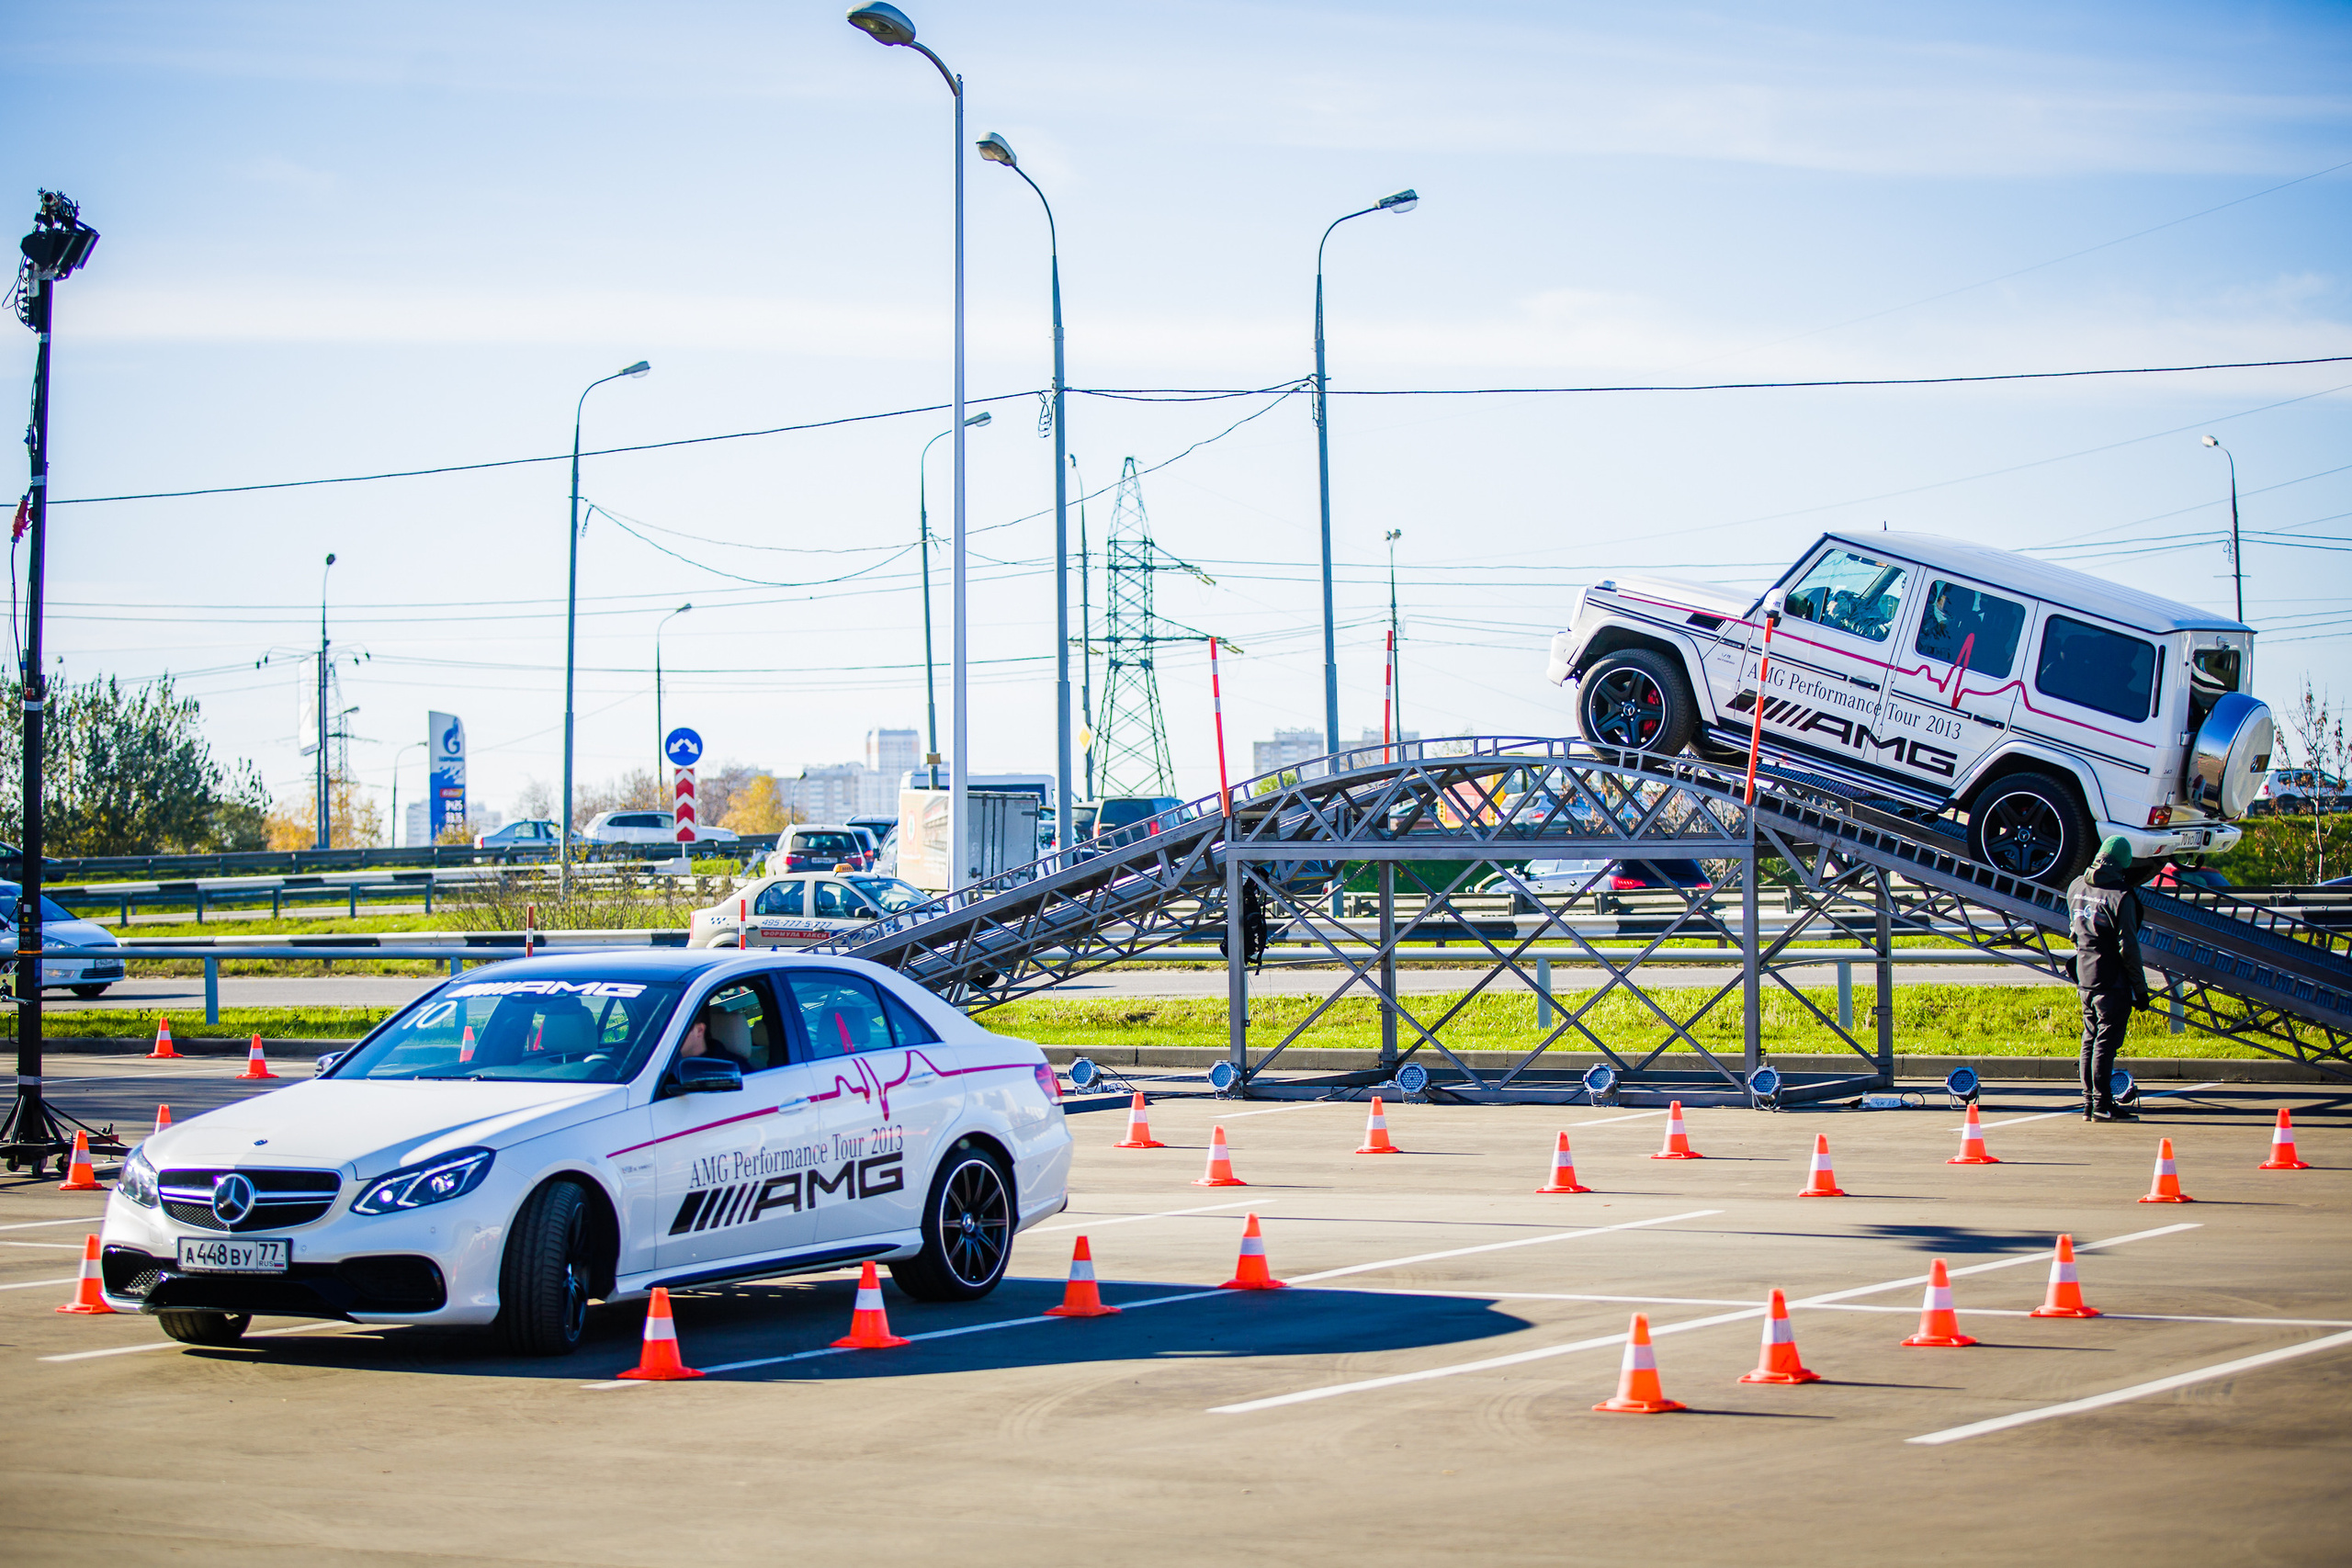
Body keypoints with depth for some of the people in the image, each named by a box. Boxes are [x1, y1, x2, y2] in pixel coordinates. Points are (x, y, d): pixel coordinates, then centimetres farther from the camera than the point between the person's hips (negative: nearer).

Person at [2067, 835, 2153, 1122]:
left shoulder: (2077, 887, 5)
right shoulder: (2121, 897, -15)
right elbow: (2128, 948, -15)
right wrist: (2141, 988, -8)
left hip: (2084, 980, 7)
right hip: (2112, 982, -7)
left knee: (2091, 1041, 13)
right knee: (2106, 1041, -4)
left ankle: (2089, 1104, 15)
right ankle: (2102, 1105, -4)